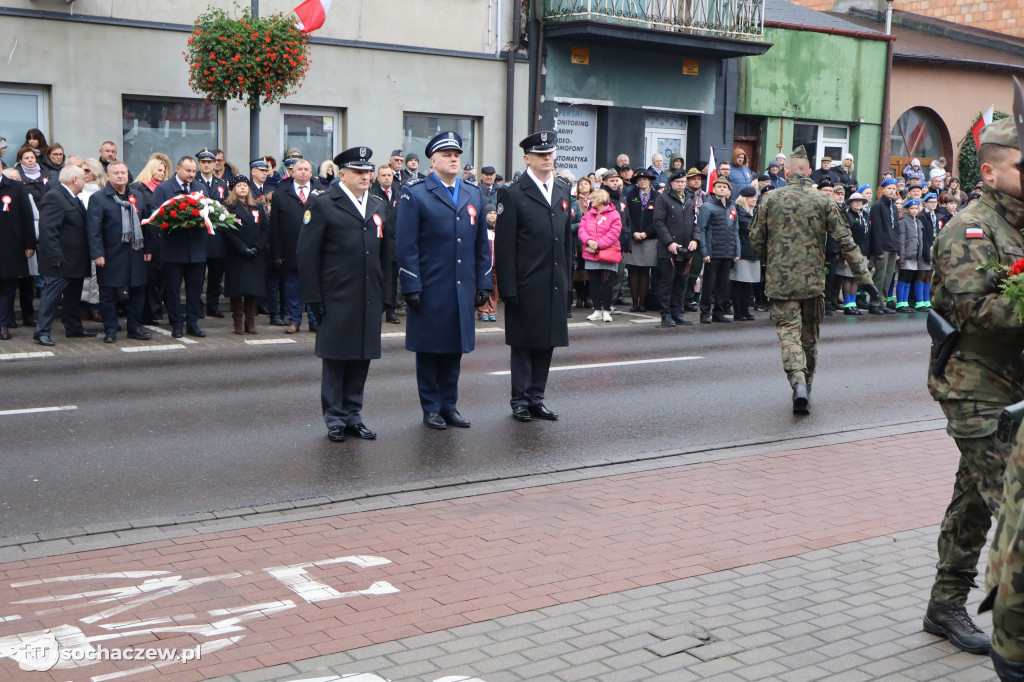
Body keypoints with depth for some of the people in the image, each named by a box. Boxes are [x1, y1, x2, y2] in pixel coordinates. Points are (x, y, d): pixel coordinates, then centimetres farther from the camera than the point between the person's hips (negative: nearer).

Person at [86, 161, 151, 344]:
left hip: (135, 253, 5)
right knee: (108, 294, 2)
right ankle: (110, 331, 11)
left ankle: (135, 328, 21)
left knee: (138, 291, 9)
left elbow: (144, 223, 15)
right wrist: (97, 254, -16)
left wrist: (147, 248, 8)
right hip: (111, 256, -4)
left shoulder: (137, 196, 13)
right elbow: (93, 229, -9)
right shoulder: (98, 198, -4)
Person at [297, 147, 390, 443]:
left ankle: (353, 416, 19)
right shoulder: (321, 204, -3)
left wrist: (385, 293, 11)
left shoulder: (379, 206, 15)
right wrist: (314, 298, -9)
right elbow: (306, 254, -5)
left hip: (370, 300, 5)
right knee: (335, 359, 2)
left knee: (362, 358, 8)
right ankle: (335, 419, 13)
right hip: (337, 300, -5)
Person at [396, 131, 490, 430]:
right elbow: (406, 245, -7)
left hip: (463, 290, 5)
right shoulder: (414, 194, -3)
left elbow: (482, 243, 15)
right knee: (429, 350, 4)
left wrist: (483, 283, 10)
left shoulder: (474, 194, 13)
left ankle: (449, 406, 21)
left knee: (455, 349, 10)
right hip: (430, 290, -4)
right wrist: (411, 287, -12)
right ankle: (431, 409, 14)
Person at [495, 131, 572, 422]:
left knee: (547, 342, 10)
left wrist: (566, 277, 12)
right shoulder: (512, 194, -6)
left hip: (554, 285, 6)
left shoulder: (563, 192, 13)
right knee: (523, 343, 3)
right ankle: (520, 401, 14)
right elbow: (504, 245, -9)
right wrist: (508, 288, -14)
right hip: (525, 286, -6)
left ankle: (536, 398, 20)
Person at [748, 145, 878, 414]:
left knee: (788, 332, -3)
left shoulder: (771, 200, -2)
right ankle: (806, 387, 25)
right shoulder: (823, 202, -1)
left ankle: (798, 384, -25)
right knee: (809, 335, 15)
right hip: (813, 279, 1)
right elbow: (846, 242, -3)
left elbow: (756, 239, 3)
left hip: (781, 280, -1)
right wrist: (864, 276, 1)